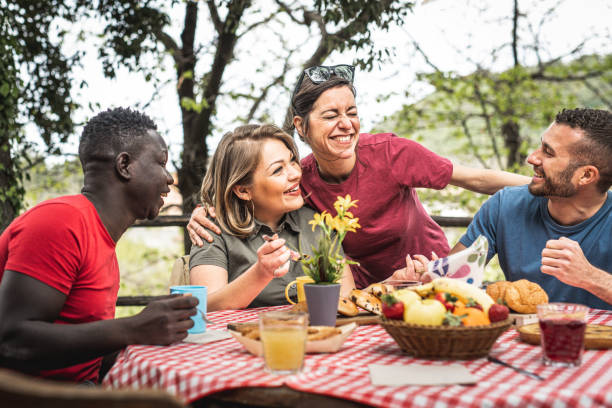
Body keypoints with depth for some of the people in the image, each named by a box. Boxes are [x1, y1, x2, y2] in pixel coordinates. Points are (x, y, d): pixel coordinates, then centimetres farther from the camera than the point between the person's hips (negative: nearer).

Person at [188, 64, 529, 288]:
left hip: (431, 272, -2)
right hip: (366, 289, 2)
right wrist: (206, 212, -21)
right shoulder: (300, 180, -16)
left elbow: (474, 179, -16)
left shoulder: (389, 152, -23)